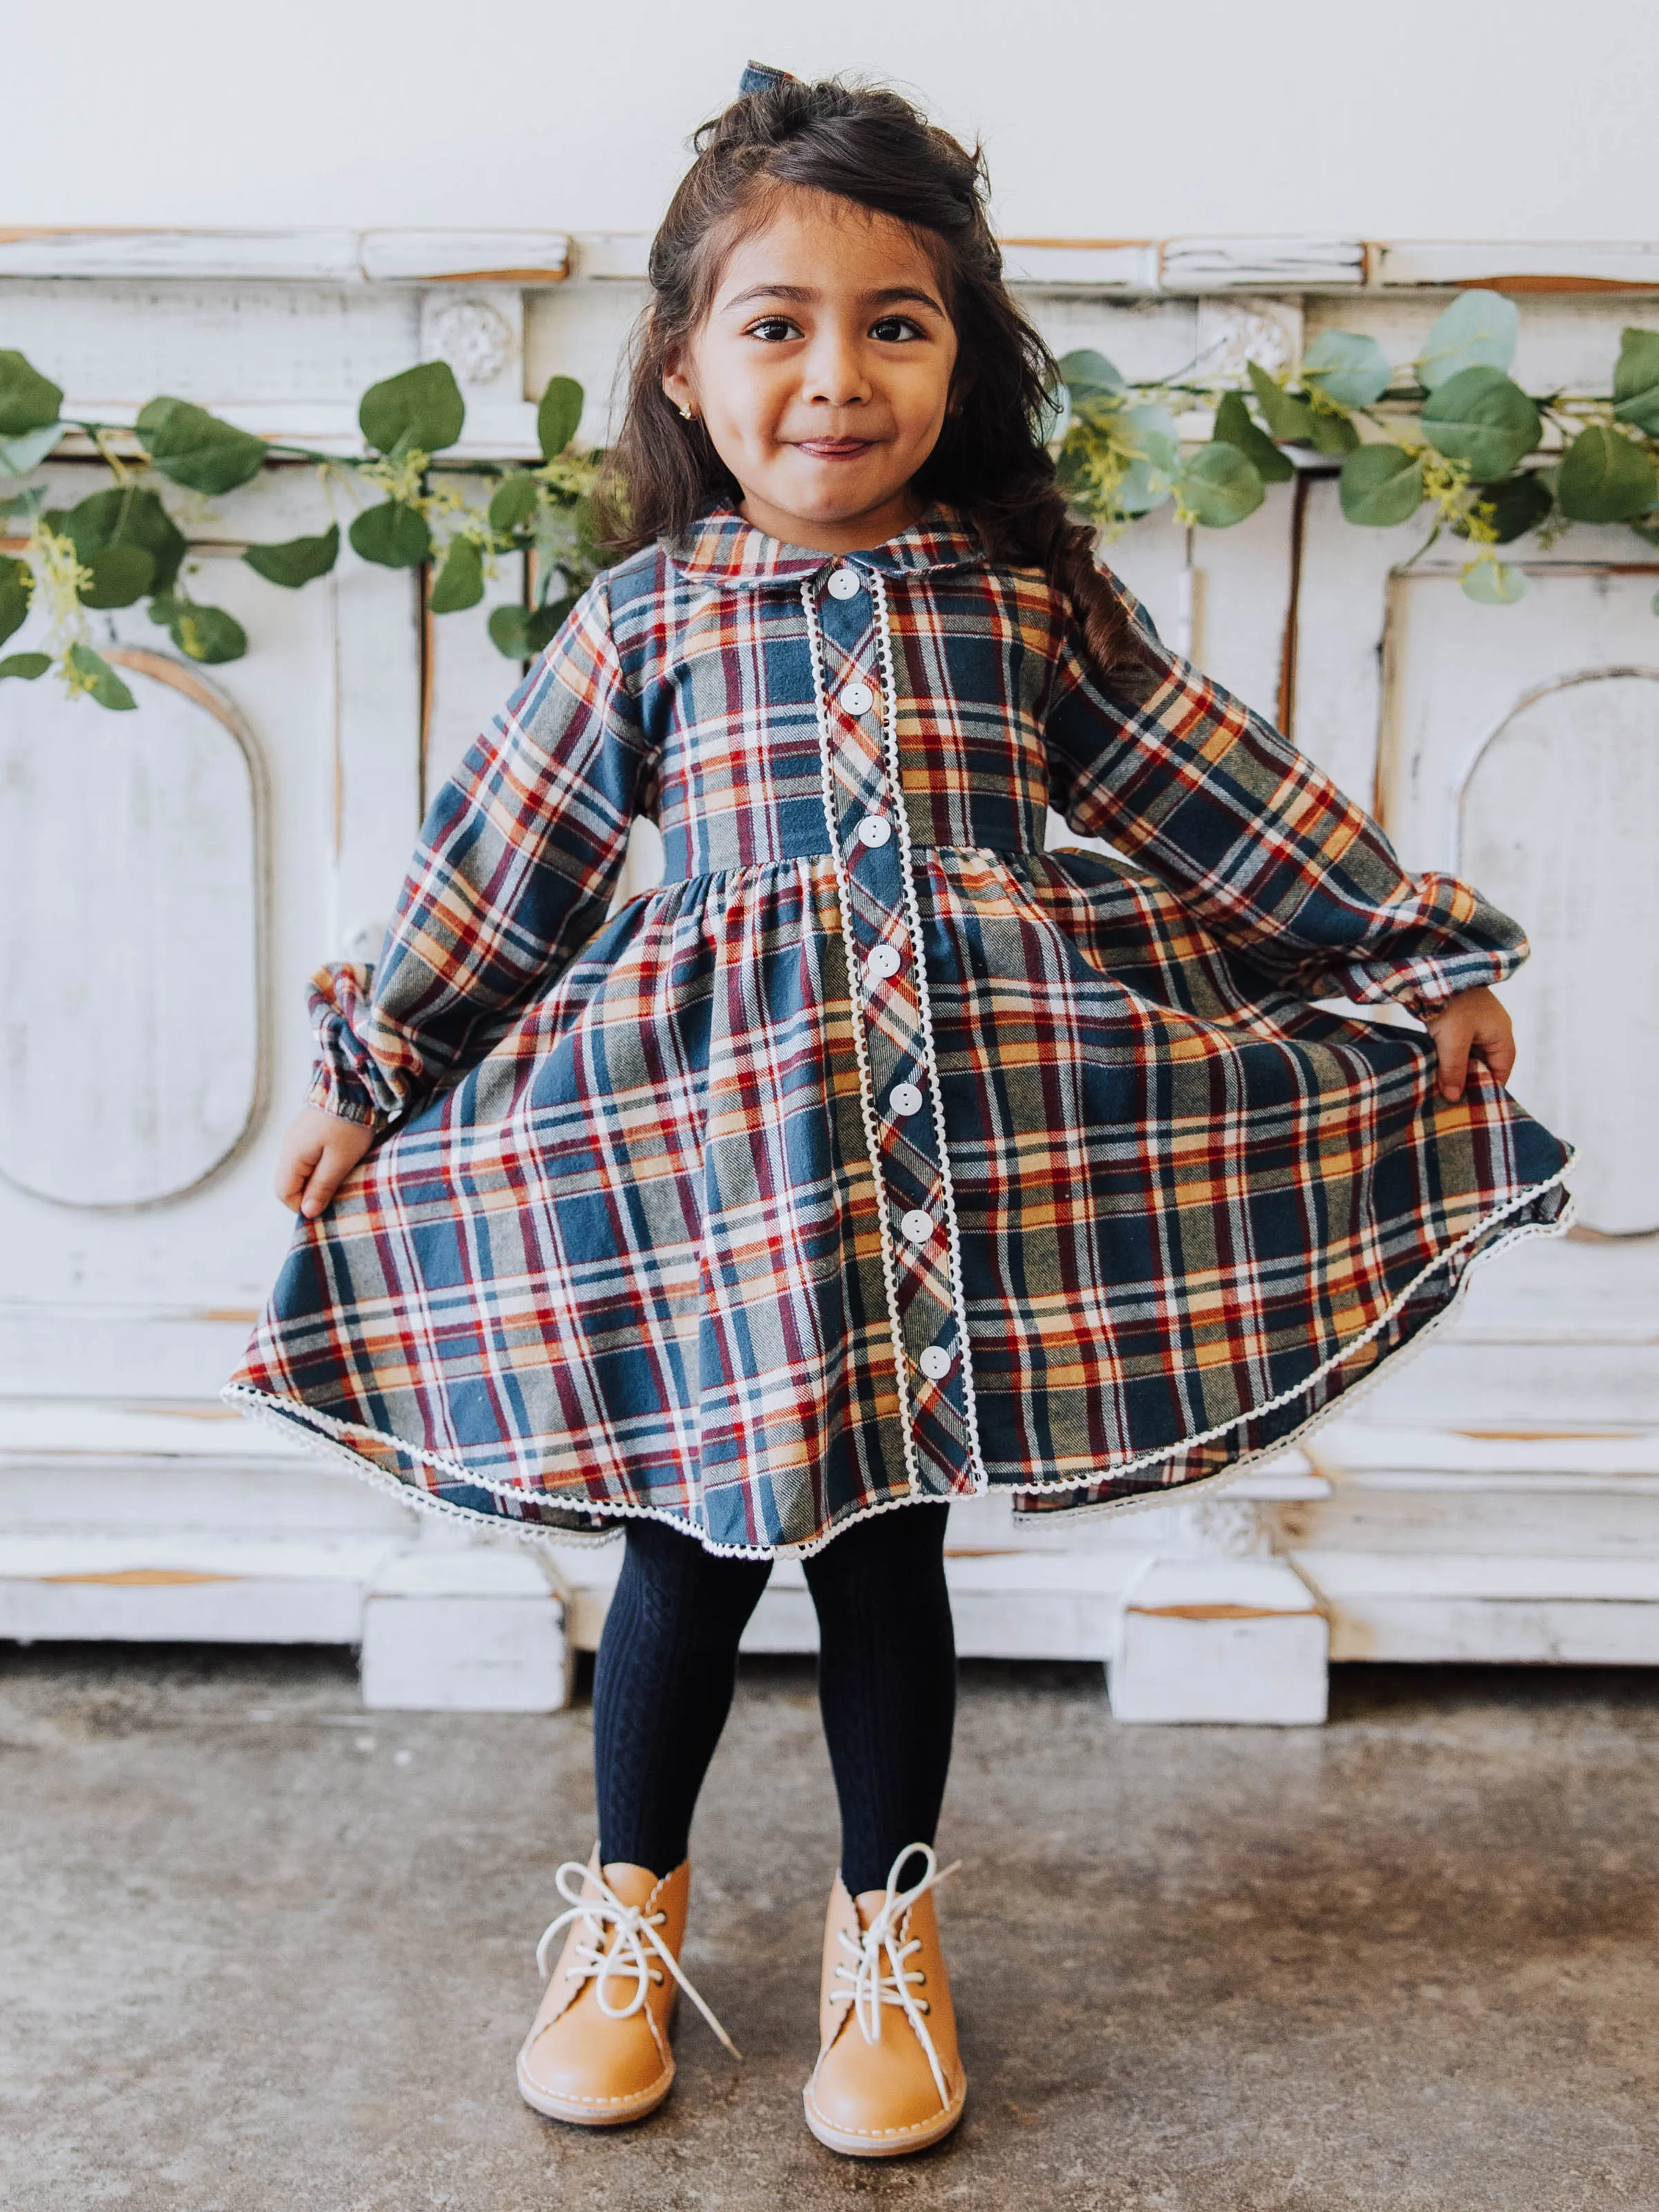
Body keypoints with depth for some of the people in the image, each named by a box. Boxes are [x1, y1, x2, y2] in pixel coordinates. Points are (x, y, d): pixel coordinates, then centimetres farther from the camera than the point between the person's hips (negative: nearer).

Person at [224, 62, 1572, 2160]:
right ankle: (628, 1907, 34)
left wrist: (1420, 960, 12)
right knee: (691, 1545, 9)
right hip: (705, 1147, 0)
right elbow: (495, 864, 9)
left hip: (968, 1141, 1)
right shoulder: (645, 617, 4)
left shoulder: (1034, 600, 6)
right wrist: (368, 1076, 13)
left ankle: (888, 1935, 32)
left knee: (889, 1549, 11)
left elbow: (1237, 807, 10)